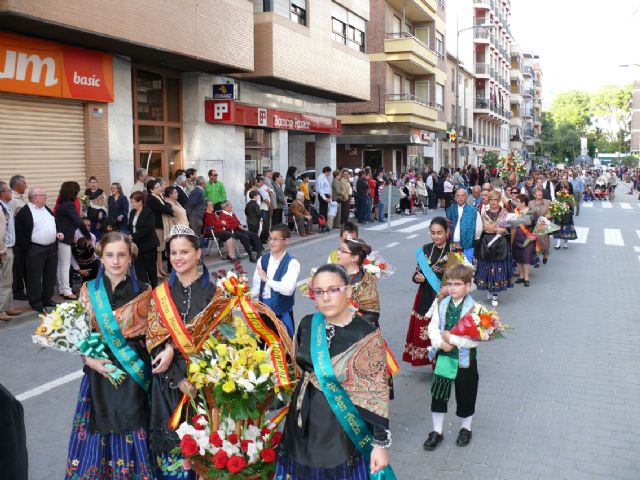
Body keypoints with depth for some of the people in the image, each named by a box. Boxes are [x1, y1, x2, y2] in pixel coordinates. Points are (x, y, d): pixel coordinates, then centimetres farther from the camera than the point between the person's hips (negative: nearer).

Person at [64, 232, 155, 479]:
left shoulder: (143, 292, -3)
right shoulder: (89, 291, 2)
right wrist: (89, 359, -10)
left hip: (133, 373, -1)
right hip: (99, 372, 1)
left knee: (131, 433, 6)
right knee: (99, 429, 9)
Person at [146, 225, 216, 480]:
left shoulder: (212, 292, -3)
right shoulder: (160, 293, 4)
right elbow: (154, 340, -3)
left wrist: (173, 349, -18)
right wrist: (179, 379, -14)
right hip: (168, 382, 2)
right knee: (170, 439, 7)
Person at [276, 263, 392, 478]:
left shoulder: (366, 335, -19)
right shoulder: (307, 324, -4)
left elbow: (378, 392, -16)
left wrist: (381, 443, -14)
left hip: (345, 427, -5)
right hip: (304, 423, 5)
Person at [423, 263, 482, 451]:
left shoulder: (473, 308, -17)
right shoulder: (442, 304, -3)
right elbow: (433, 327, -1)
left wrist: (452, 339, -22)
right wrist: (440, 343, -18)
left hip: (465, 359, -3)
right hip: (444, 356, 3)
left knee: (465, 395, 14)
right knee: (438, 394, 8)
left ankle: (466, 428, 39)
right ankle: (437, 431, 25)